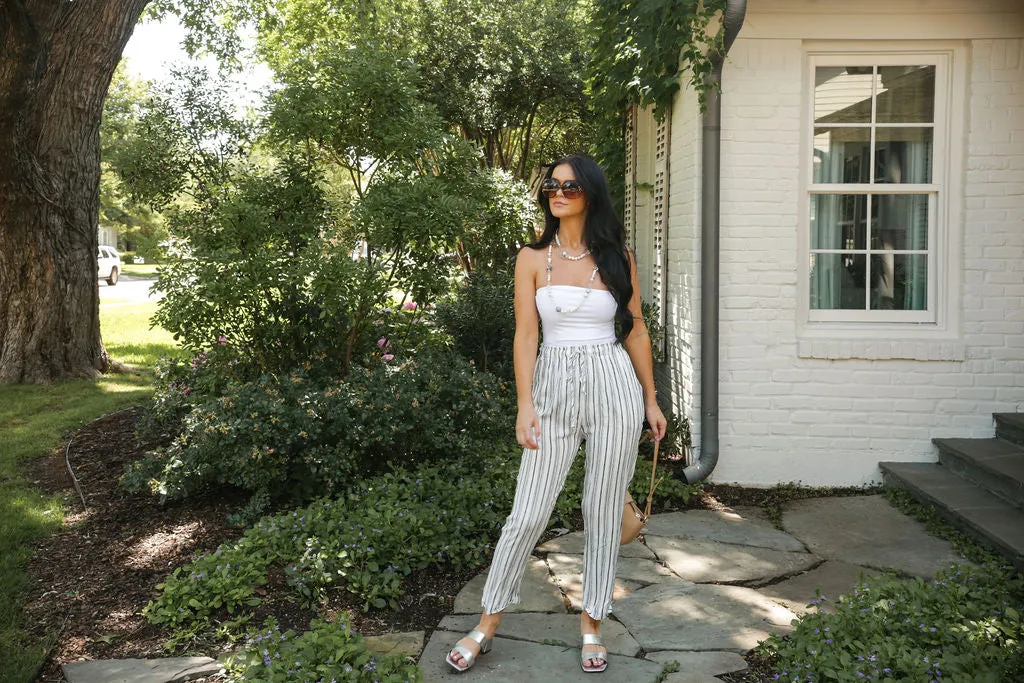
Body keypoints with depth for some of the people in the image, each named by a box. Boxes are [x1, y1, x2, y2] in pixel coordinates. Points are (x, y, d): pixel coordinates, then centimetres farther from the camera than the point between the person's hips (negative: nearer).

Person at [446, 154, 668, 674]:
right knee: (528, 514, -1)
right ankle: (487, 626, 15)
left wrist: (651, 400, 10)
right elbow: (526, 334, -2)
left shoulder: (617, 257, 5)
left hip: (614, 385, 1)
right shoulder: (533, 258, 4)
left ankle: (591, 626, 22)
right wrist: (525, 405, -10)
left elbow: (635, 330, 10)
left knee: (604, 513, 6)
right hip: (554, 386, 0)